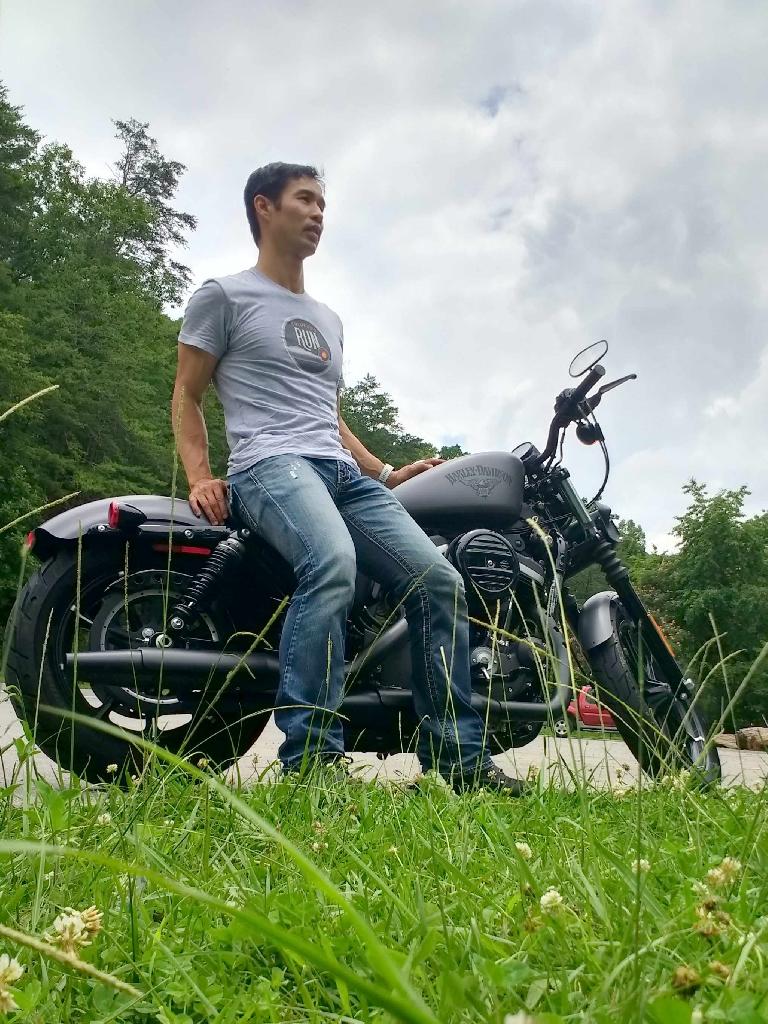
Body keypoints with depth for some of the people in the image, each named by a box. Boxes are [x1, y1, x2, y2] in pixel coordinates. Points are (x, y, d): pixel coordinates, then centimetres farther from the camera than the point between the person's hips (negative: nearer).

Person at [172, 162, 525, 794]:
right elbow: (186, 397, 8)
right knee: (334, 563, -38)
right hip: (270, 464, -6)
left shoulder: (328, 319, 32)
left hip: (346, 474, 7)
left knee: (440, 581, -13)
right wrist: (200, 476, -9)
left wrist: (387, 475, 22)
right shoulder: (224, 295, 12)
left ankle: (459, 756, -5)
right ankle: (310, 759, -34)